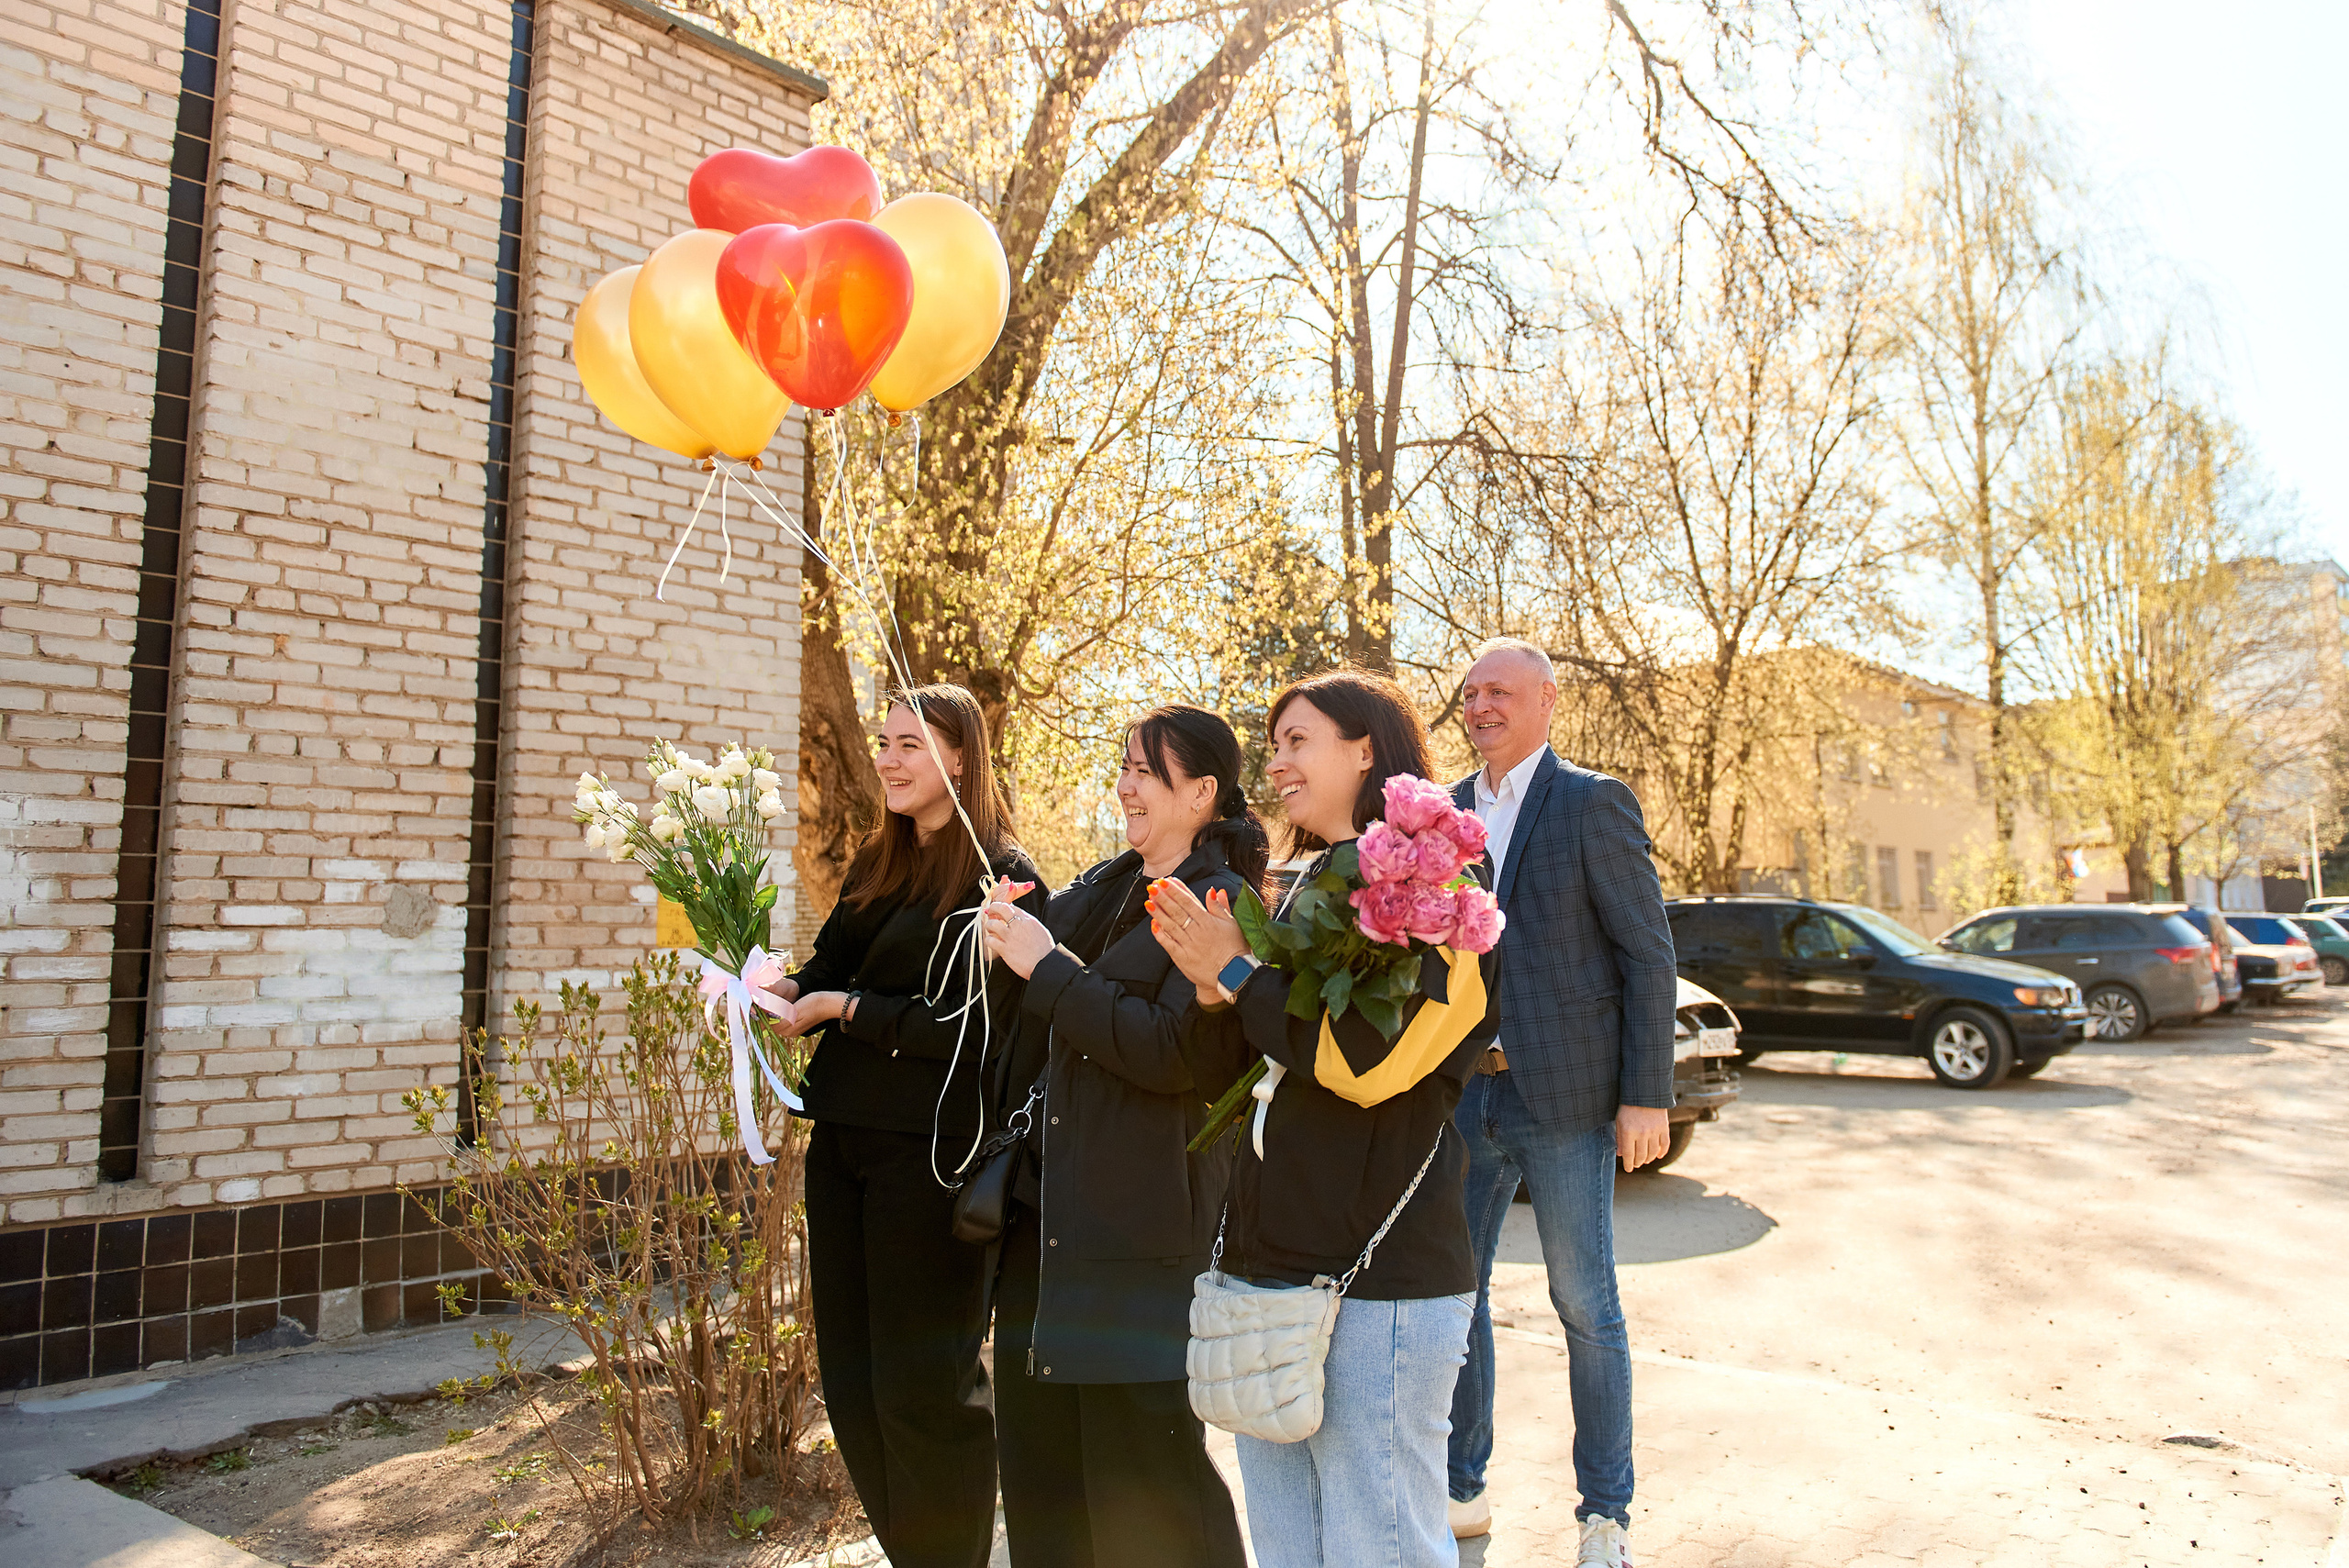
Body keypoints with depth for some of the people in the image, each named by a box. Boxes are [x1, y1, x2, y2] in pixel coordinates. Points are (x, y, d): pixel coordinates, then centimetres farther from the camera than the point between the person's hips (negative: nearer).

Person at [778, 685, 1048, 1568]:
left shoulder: (1000, 876, -10)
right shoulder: (877, 863, 13)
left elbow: (973, 1026, -17)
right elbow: (829, 968, 13)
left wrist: (843, 1007, -14)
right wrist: (780, 988, -8)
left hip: (929, 1150, -8)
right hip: (842, 1137, 8)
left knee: (920, 1386, 2)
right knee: (849, 1376, 15)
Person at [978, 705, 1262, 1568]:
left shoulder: (1221, 904, -10)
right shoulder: (1098, 891, 12)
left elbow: (1176, 1052, -21)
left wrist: (1047, 968, -18)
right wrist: (1009, 939, -1)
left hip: (1141, 1223, -7)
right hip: (1046, 1206, 8)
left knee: (1142, 1465, 3)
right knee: (1040, 1447, 17)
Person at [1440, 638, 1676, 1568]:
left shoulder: (1594, 803, -6)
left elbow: (1648, 955, -7)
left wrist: (1647, 1097, -12)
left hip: (1565, 1096, -5)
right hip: (1464, 1094, 5)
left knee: (1585, 1305, 6)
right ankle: (1461, 1490, 29)